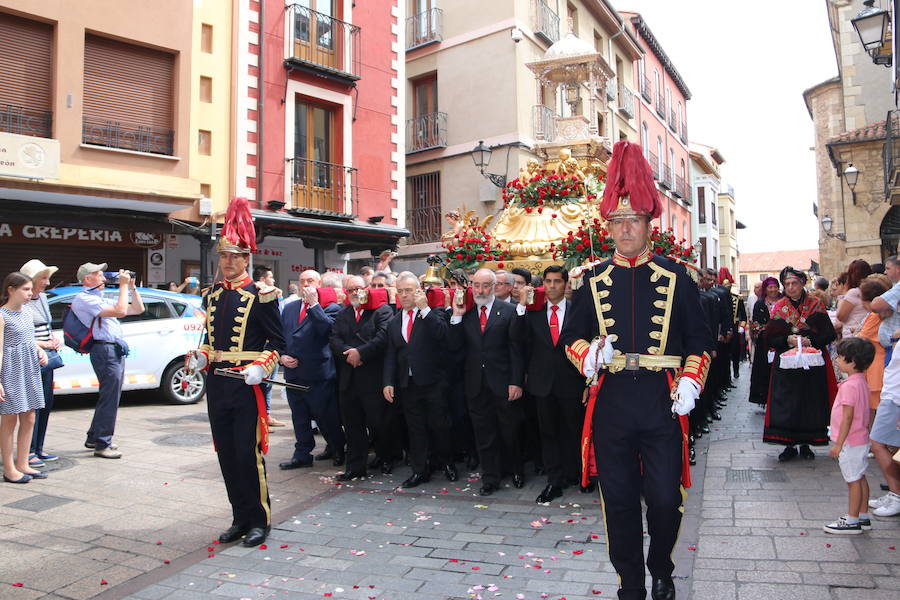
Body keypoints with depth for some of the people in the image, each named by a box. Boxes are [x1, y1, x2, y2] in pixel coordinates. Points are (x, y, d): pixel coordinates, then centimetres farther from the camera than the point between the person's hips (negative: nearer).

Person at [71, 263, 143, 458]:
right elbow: (120, 311, -21)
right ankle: (102, 445, 0)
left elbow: (138, 309, 22)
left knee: (109, 398, 17)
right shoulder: (84, 298, -8)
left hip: (116, 351, 10)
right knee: (110, 399, -7)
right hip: (105, 349, -10)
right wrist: (123, 285, -12)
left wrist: (131, 287, 13)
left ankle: (93, 438, 27)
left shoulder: (102, 299, 22)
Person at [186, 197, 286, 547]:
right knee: (226, 456, 12)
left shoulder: (261, 296, -7)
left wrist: (261, 367, -20)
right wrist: (200, 358, 3)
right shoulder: (211, 295, 12)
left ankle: (259, 521, 14)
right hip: (216, 384, 7)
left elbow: (277, 341, -5)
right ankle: (240, 519, 26)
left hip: (246, 386, -6)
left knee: (249, 454, -3)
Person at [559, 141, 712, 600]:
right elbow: (572, 335, 10)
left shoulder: (674, 276, 4)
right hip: (611, 400, 1)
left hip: (662, 400, -1)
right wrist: (588, 355, -11)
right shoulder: (594, 280, 7)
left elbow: (699, 339, 8)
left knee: (665, 497, 4)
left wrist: (690, 382, -7)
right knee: (618, 500, 8)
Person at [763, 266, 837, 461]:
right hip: (786, 363, 0)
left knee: (810, 403, 1)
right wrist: (787, 340, -16)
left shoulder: (816, 305, 4)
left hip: (812, 363, 0)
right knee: (786, 404, -4)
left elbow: (830, 334, 0)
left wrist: (811, 341, -16)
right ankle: (789, 445, 5)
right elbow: (770, 338, 1)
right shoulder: (778, 307, 5)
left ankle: (805, 444, 14)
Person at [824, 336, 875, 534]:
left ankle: (852, 521, 8)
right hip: (861, 439, 10)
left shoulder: (850, 386, -23)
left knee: (853, 480, -1)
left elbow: (848, 417, -23)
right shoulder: (861, 382, 8)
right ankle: (863, 517, 27)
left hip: (850, 442, -10)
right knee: (859, 478, 16)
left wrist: (838, 444, -17)